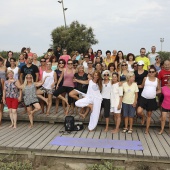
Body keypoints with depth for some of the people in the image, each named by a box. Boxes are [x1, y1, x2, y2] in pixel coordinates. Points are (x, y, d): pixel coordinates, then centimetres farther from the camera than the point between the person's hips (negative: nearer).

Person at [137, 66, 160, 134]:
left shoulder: (157, 79, 4)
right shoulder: (145, 78, 0)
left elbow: (158, 89, 11)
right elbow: (142, 86, 9)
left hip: (152, 99, 1)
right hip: (143, 98, -1)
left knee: (149, 115, 10)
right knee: (139, 112, -17)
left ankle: (147, 129, 23)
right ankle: (143, 117, 19)